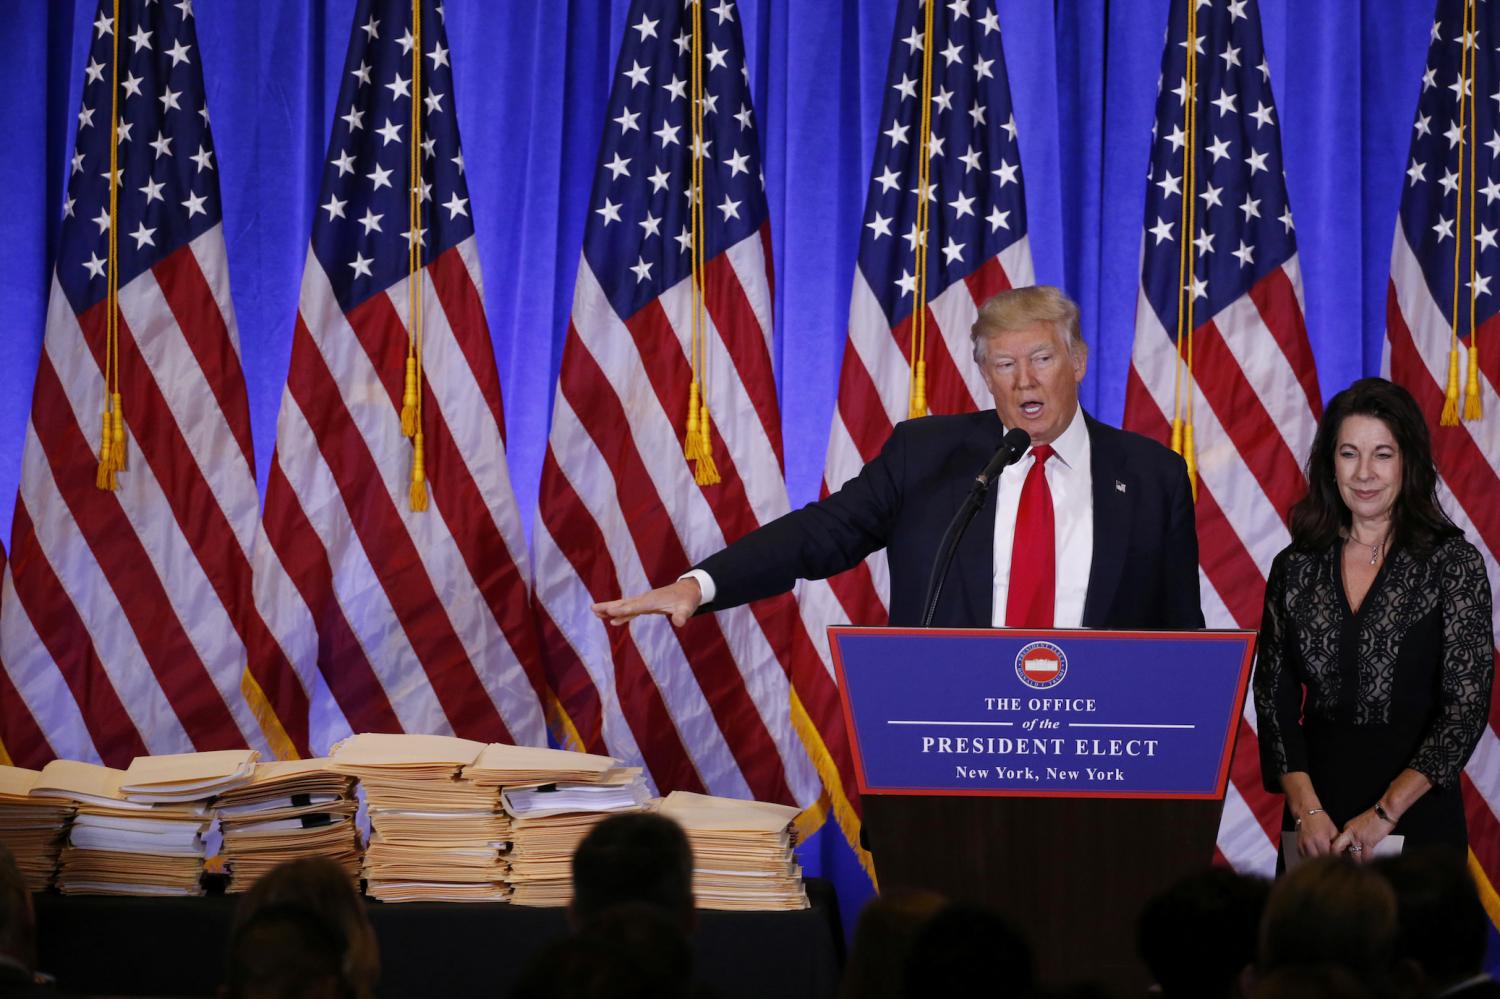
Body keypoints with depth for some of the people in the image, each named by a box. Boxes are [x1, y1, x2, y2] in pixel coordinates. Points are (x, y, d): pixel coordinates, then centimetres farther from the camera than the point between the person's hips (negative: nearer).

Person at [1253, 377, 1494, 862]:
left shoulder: (1453, 563, -6)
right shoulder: (1294, 568, 4)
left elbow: (1466, 706, -11)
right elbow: (1274, 699, 3)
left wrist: (1385, 813, -19)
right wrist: (1307, 809, -11)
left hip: (1417, 810, -3)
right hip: (1317, 821, 3)